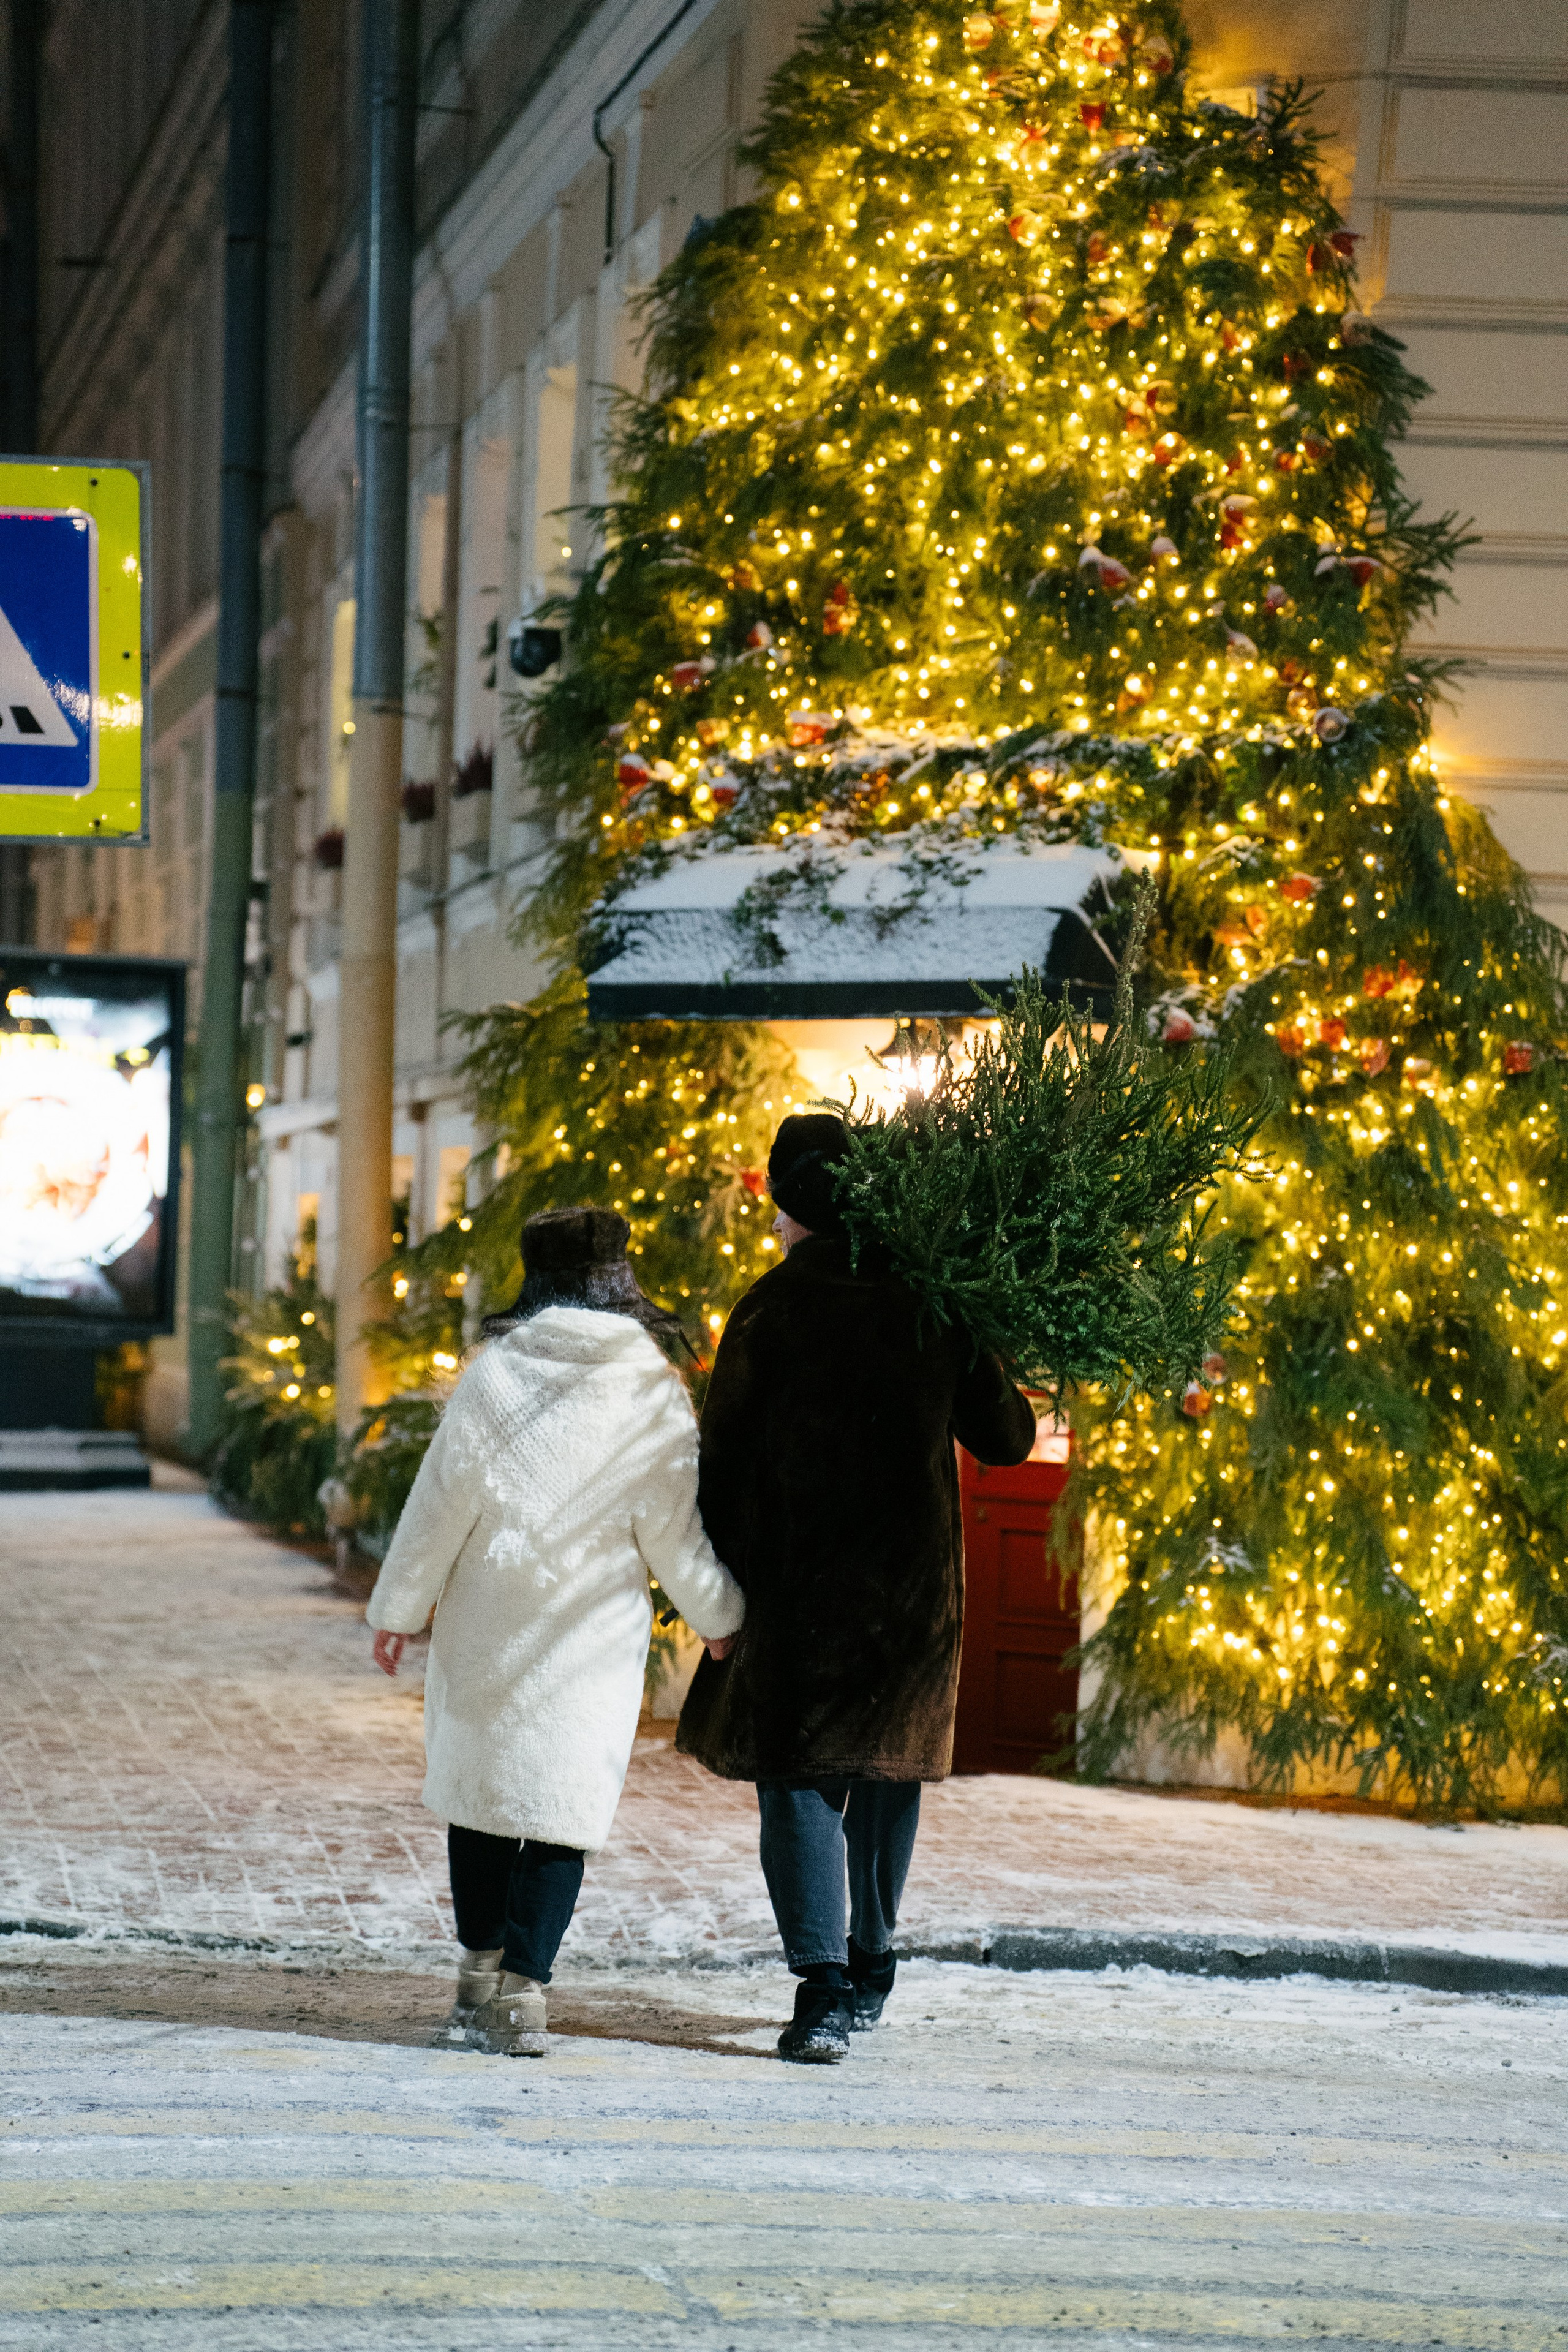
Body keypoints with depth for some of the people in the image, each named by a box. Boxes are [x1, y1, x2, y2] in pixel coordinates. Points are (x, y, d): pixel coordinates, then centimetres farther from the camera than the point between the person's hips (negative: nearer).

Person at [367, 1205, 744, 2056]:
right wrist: (719, 1615, 16)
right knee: (559, 1805, 3)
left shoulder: (494, 1373, -5)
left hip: (486, 1629, 0)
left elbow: (441, 1504, -2)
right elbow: (672, 1535, 1)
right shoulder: (656, 1395, -3)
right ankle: (522, 1992, -1)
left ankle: (482, 1973, 20)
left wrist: (398, 1608, 7)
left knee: (481, 1789, 15)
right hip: (591, 1640, 0)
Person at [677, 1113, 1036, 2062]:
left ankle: (824, 1991, -13)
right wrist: (1019, 1400, 30)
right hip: (915, 1582, 4)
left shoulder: (774, 1306, -8)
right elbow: (1006, 1437, 8)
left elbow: (725, 1455, -8)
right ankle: (870, 1969, 30)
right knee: (888, 1768, 18)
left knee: (800, 1779, -1)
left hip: (799, 1581, -4)